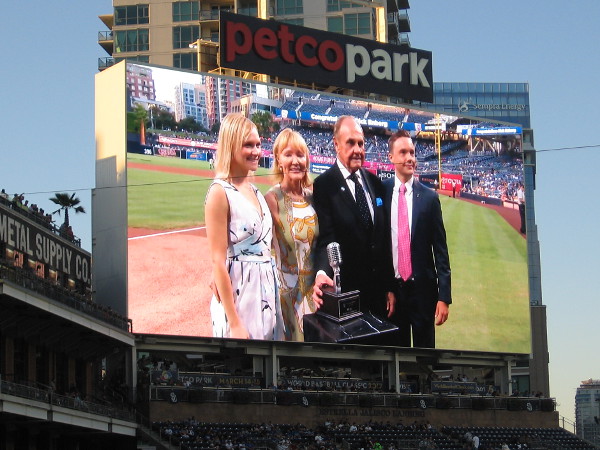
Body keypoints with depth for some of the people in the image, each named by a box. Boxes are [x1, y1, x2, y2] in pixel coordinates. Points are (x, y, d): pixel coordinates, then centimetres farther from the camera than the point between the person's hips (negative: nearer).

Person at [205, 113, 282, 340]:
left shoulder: (254, 191, 10)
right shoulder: (220, 192, -13)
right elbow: (218, 261, -16)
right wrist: (234, 323, -19)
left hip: (266, 292, 8)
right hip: (238, 295, -8)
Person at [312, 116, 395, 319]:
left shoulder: (375, 183, 10)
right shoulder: (324, 185, -8)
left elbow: (385, 237, 12)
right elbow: (325, 238, -17)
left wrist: (390, 287, 10)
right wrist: (322, 272, -36)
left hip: (379, 289, 6)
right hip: (346, 289, -5)